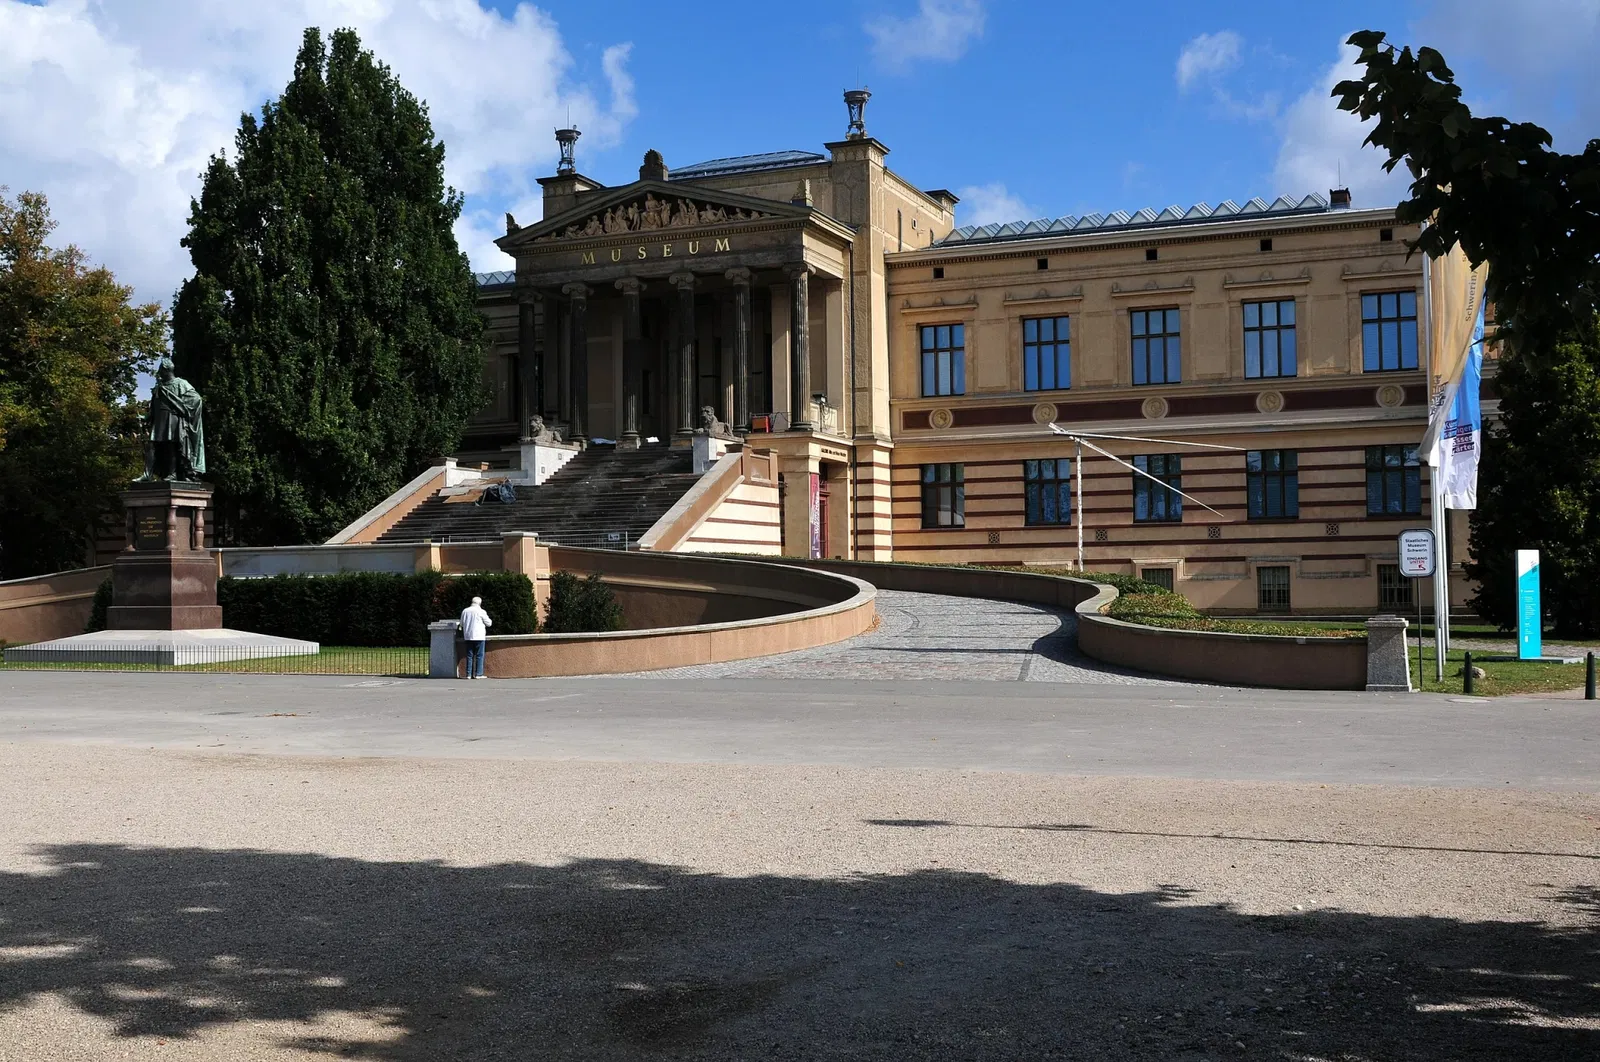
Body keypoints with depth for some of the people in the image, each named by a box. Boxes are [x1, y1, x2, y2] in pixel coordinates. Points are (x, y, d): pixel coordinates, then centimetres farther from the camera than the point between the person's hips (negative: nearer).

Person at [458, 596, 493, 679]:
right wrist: (490, 621, 22)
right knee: (479, 655, 0)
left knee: (469, 655, 7)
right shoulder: (481, 612, -5)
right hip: (479, 636, -4)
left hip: (468, 636, 4)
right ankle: (478, 674, -4)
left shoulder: (465, 611, 7)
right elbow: (489, 623, 1)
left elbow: (462, 624, 15)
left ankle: (469, 674, 5)